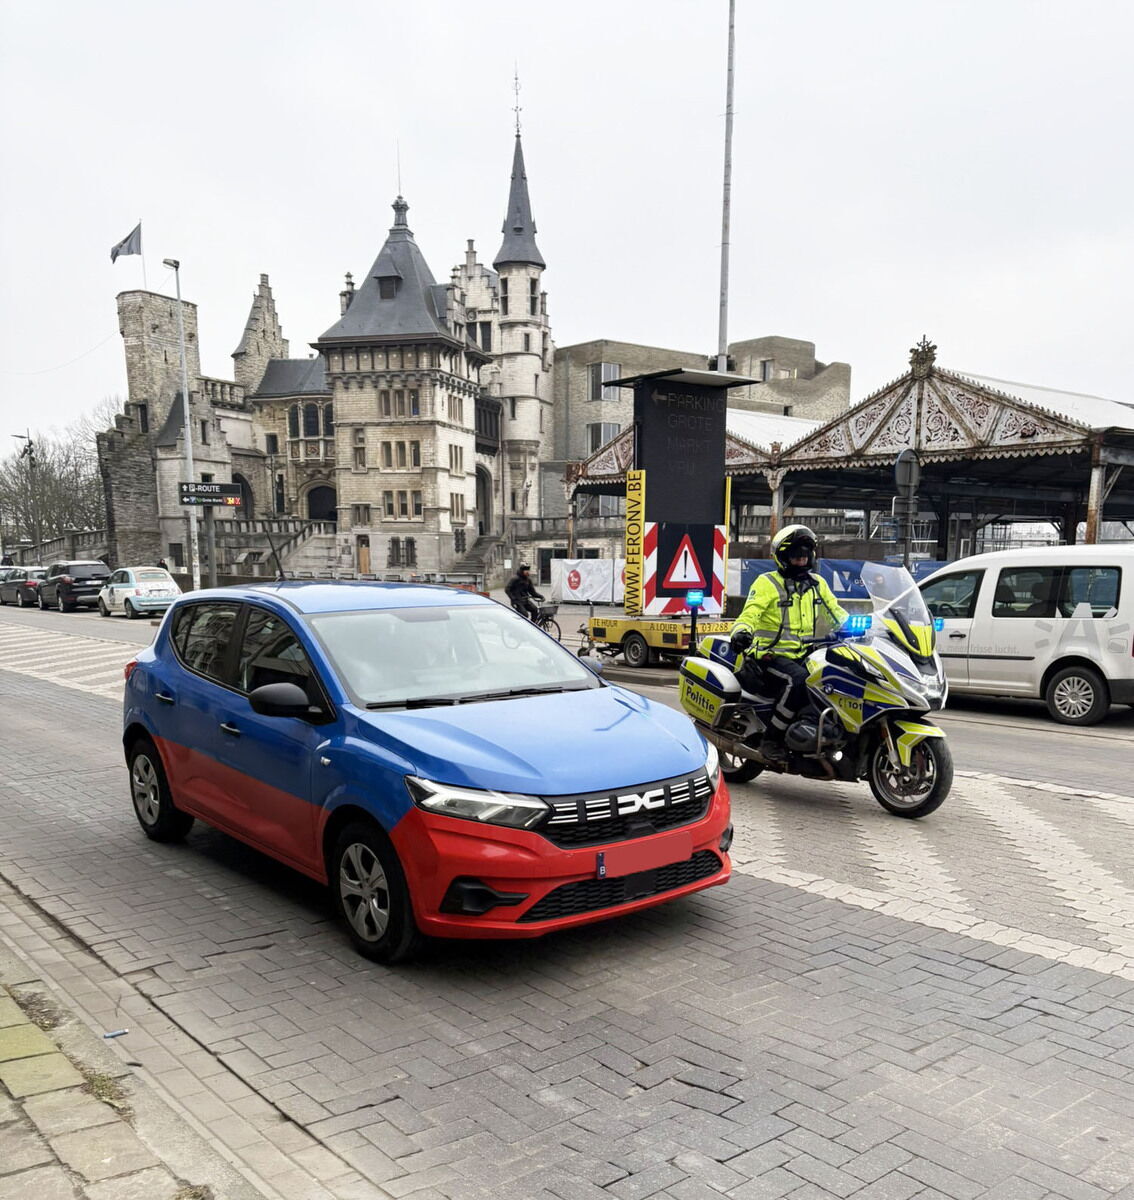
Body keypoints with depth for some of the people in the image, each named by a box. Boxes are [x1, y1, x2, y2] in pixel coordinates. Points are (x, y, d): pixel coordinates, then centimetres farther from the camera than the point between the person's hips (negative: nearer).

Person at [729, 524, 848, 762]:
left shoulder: (818, 584, 16)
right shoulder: (767, 583, -2)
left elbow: (836, 613, 20)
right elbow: (751, 612, -14)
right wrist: (741, 630, -35)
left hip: (803, 656, 6)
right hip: (771, 655, -6)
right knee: (798, 680, -34)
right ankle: (771, 740, -24)